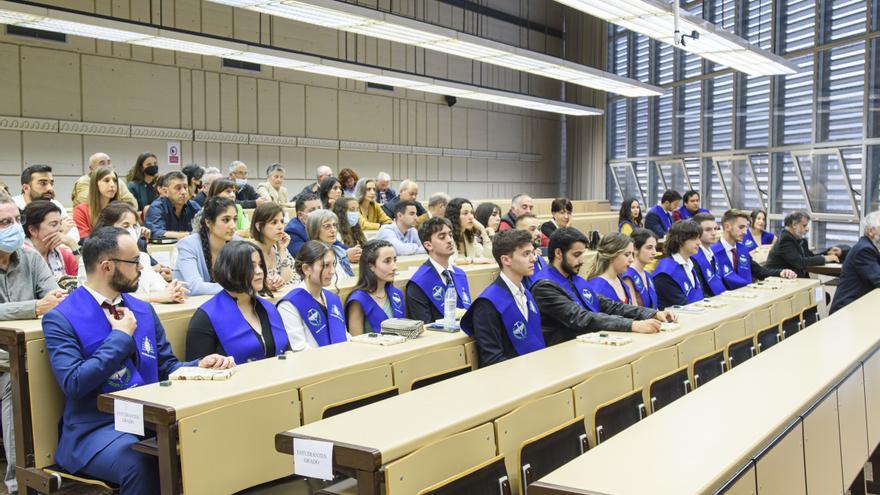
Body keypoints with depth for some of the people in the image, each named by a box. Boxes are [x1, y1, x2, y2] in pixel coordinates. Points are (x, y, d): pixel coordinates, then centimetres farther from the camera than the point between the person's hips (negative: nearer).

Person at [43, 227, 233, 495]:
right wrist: (121, 336, -9)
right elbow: (74, 383, -16)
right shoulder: (61, 319, -4)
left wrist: (199, 366, -5)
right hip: (96, 427, -5)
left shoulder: (144, 310, 14)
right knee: (140, 464, -36)